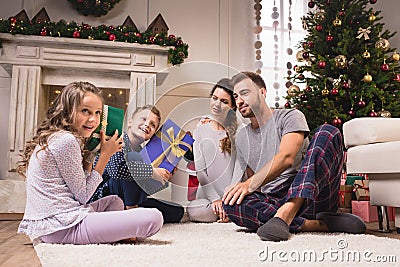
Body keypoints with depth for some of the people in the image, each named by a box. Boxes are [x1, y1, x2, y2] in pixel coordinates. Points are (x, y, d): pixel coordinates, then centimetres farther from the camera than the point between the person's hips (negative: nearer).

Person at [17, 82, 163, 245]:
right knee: (154, 218, -18)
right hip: (62, 228, -10)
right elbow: (83, 195, -9)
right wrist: (105, 155, -4)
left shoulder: (53, 137, 15)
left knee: (114, 201, 33)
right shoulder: (66, 140, -15)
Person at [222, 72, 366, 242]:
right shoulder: (241, 138, 21)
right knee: (231, 203, -28)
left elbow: (286, 158, -14)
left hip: (311, 197, -2)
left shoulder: (290, 117, 5)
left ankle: (285, 214, -41)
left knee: (328, 132, -24)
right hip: (271, 203, 3)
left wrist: (250, 184, -25)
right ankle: (318, 224, -29)